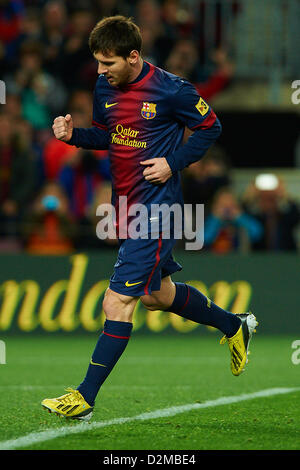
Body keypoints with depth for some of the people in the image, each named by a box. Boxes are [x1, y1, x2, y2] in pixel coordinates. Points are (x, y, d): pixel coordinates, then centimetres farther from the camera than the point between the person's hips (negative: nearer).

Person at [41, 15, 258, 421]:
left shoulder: (170, 90, -16)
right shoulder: (105, 87, 3)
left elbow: (210, 127, -3)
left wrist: (174, 163, -14)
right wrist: (74, 134, -3)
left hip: (156, 209, -9)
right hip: (125, 205, 9)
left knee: (118, 302, -12)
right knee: (157, 294, 22)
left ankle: (85, 398, -10)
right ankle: (236, 327, 44)